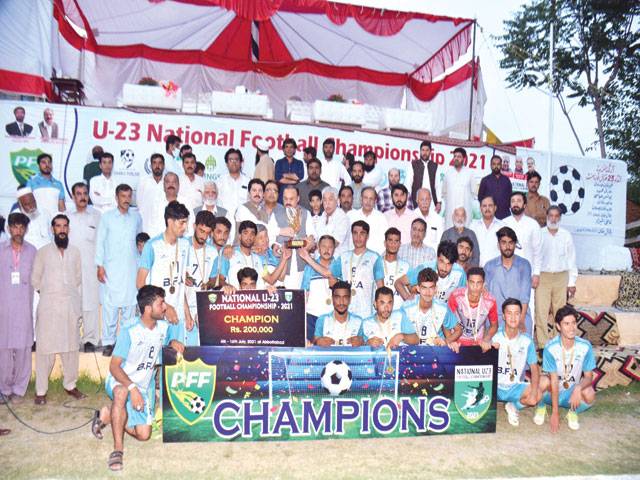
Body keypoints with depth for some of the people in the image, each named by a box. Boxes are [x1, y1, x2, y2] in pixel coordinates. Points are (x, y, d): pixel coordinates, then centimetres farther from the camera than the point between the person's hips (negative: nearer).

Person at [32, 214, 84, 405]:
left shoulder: (75, 252, 9)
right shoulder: (43, 252, 2)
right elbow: (35, 280, 6)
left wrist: (79, 306, 8)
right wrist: (48, 293, 5)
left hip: (71, 305, 2)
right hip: (48, 306, -2)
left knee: (71, 347, 7)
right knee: (45, 348, -1)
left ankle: (70, 385, 19)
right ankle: (41, 391, 8)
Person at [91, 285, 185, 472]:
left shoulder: (163, 327, -4)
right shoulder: (129, 332, -20)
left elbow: (166, 340, 18)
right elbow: (114, 366, -20)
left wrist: (173, 343, -7)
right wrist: (132, 388, -34)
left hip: (145, 386, 5)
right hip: (120, 381, -5)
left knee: (143, 434, -3)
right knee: (122, 392, -41)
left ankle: (109, 414, 21)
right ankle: (118, 448, -27)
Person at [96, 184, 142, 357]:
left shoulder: (136, 217, 10)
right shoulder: (107, 217, 4)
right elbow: (100, 242, 4)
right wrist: (100, 266, -3)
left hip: (131, 269, 2)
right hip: (111, 269, -2)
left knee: (129, 305, 2)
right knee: (110, 305, -4)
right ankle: (108, 342, 5)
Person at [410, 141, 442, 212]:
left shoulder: (435, 166, 11)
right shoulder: (413, 165, 4)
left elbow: (438, 185, 10)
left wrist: (439, 202, 2)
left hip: (431, 202, 2)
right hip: (416, 201, -2)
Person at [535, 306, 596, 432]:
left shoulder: (585, 346, -17)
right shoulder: (550, 348, -23)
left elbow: (589, 377, -9)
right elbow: (554, 380, -23)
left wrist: (578, 388, -33)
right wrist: (555, 412, -24)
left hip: (572, 393, 2)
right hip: (552, 392, -2)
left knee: (590, 395, -30)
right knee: (544, 382, -34)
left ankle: (573, 412, 4)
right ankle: (542, 406, 0)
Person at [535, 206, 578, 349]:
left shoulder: (566, 235, 7)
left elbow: (571, 259, 10)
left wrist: (572, 282, 7)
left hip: (561, 277, 2)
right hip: (543, 277, -2)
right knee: (541, 312, -5)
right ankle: (543, 344, 0)